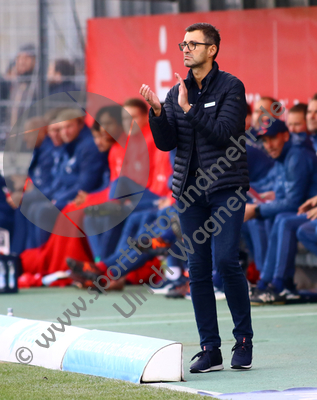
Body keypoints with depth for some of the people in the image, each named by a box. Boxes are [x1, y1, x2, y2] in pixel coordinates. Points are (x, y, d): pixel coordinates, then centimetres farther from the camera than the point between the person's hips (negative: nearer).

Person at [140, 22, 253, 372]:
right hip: (189, 190, 5)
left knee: (226, 260, -15)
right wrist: (157, 111, -10)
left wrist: (188, 109, -15)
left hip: (225, 186, -5)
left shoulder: (230, 87, -3)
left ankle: (244, 340, -1)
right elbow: (166, 143, 6)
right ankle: (210, 349, 5)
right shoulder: (177, 92, 12)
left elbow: (225, 132, -15)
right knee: (197, 269, 1)